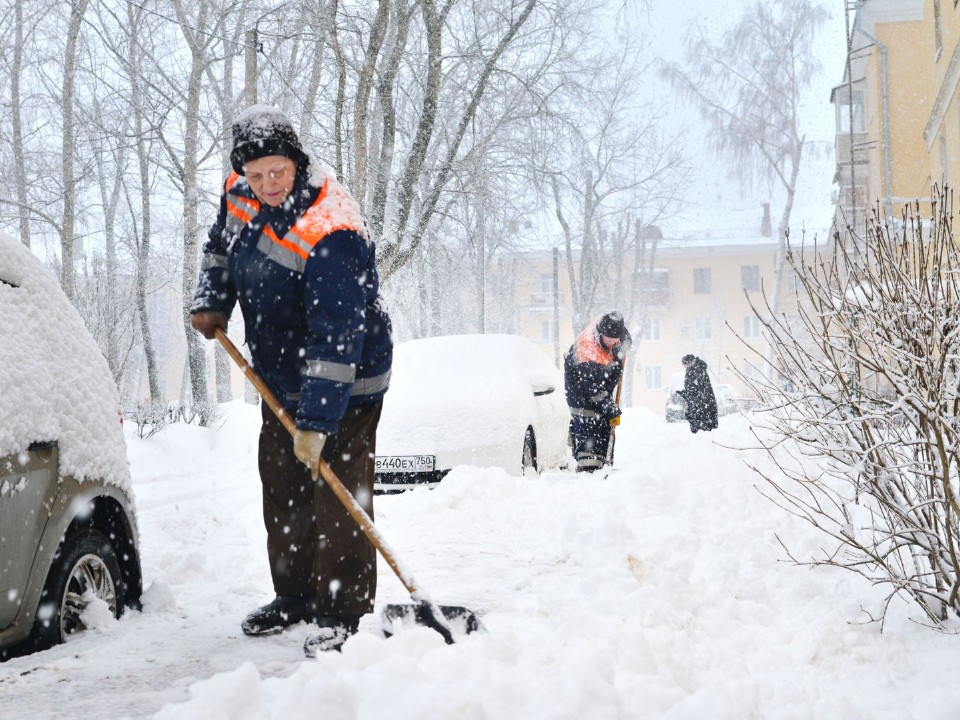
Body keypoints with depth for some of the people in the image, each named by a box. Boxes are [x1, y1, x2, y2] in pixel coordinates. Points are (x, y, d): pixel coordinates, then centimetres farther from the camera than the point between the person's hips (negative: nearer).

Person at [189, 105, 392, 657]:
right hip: (281, 380, 9)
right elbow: (221, 246, 19)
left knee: (338, 497, -9)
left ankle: (342, 613, 0)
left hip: (343, 385, -8)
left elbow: (336, 337, -34)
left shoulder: (330, 232, -31)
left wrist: (317, 422, -35)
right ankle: (294, 595, 31)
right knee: (282, 491, 16)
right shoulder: (240, 193, -5)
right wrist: (212, 303, 1)